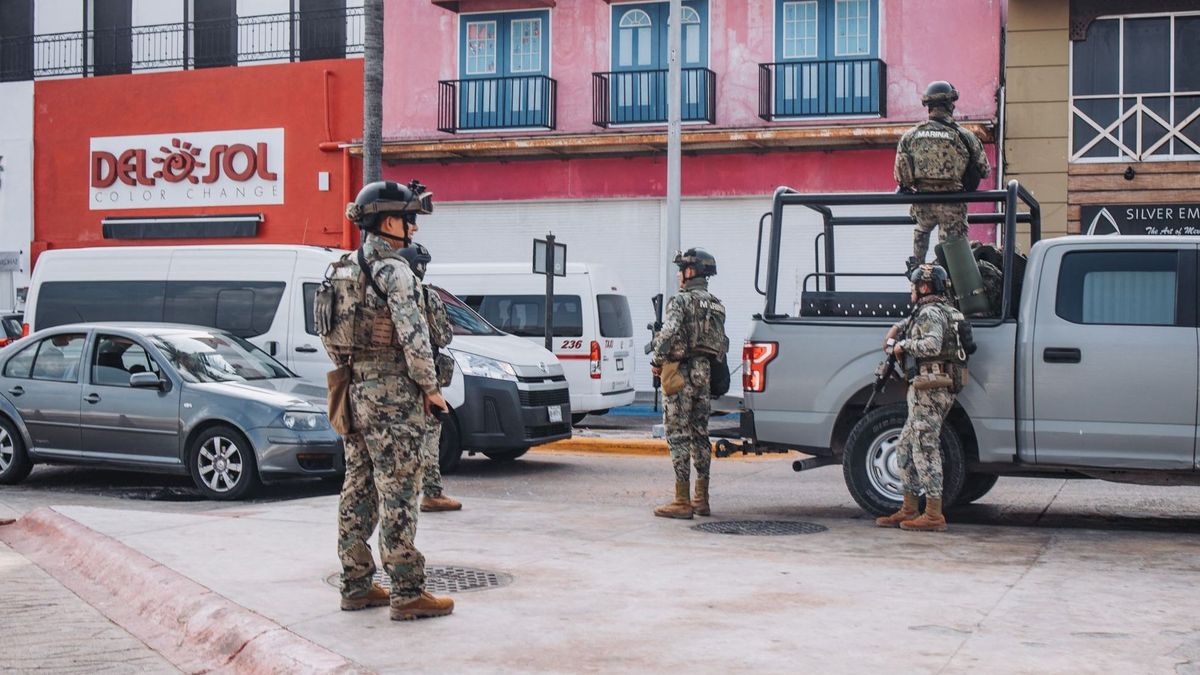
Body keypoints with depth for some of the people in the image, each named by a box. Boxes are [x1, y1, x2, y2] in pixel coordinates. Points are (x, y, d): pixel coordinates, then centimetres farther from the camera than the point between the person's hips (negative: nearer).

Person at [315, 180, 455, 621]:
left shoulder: (343, 270, 14)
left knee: (359, 490, 12)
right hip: (391, 391, -9)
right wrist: (431, 387, -10)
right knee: (397, 493, -6)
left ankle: (355, 587, 18)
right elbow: (413, 335, -20)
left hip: (353, 390, 9)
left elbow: (328, 335, 19)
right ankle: (407, 593, -3)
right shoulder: (393, 270, -14)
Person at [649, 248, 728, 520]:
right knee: (700, 434, 13)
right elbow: (723, 343, 17)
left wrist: (656, 362, -11)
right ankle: (701, 499, 16)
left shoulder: (681, 301, -10)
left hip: (681, 373, -8)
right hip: (705, 374, 8)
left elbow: (668, 333, -23)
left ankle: (682, 501, -5)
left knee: (679, 435, -5)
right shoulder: (716, 305, 15)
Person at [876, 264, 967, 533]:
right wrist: (896, 328, 26)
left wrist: (903, 345, -15)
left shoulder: (931, 313, -12)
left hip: (929, 390, -10)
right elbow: (913, 320, 41)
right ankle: (909, 510, 18)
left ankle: (934, 515, -9)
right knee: (906, 449, 14)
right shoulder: (941, 310, 20)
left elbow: (932, 345, -29)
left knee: (925, 450, -9)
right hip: (937, 391, 10)